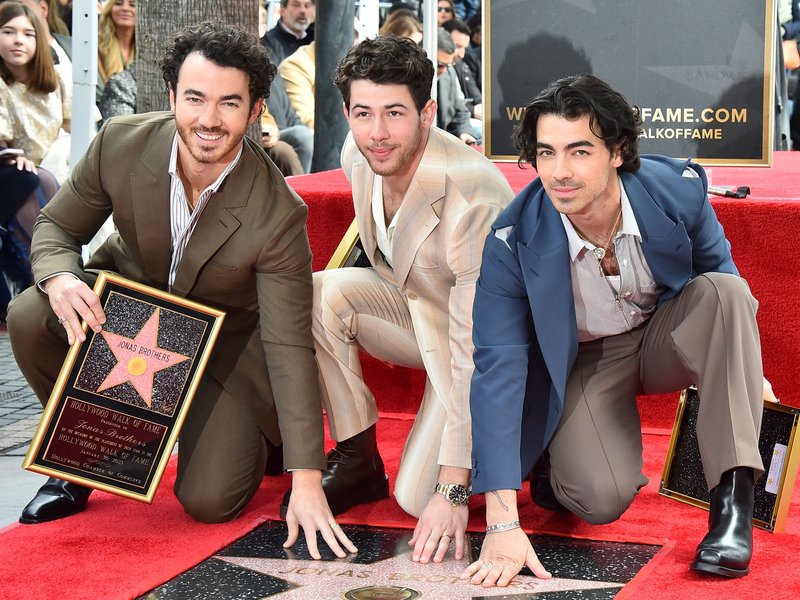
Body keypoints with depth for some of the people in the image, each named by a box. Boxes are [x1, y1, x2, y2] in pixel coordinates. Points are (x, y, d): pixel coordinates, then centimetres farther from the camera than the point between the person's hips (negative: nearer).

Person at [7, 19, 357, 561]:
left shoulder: (277, 214, -29)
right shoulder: (120, 144, -21)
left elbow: (289, 349, -26)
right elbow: (57, 226, -4)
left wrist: (307, 482, -28)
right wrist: (59, 278, -31)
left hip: (226, 345, -3)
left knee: (209, 501, -18)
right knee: (30, 318, -26)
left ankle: (254, 437, 20)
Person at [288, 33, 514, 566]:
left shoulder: (473, 200, -35)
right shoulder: (359, 156, -14)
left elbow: (478, 355, -34)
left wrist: (453, 490, -34)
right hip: (414, 307, 7)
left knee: (419, 499, -20)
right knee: (316, 294, -21)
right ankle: (357, 460, -5)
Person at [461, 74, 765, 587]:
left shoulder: (678, 189, -22)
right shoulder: (513, 243, -26)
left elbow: (717, 265, 3)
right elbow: (497, 371, -27)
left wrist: (745, 369, 3)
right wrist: (503, 523, -33)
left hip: (667, 339, 3)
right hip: (582, 363, -2)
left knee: (726, 292, -29)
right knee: (602, 499, -28)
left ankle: (733, 498, -28)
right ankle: (558, 453, 11)